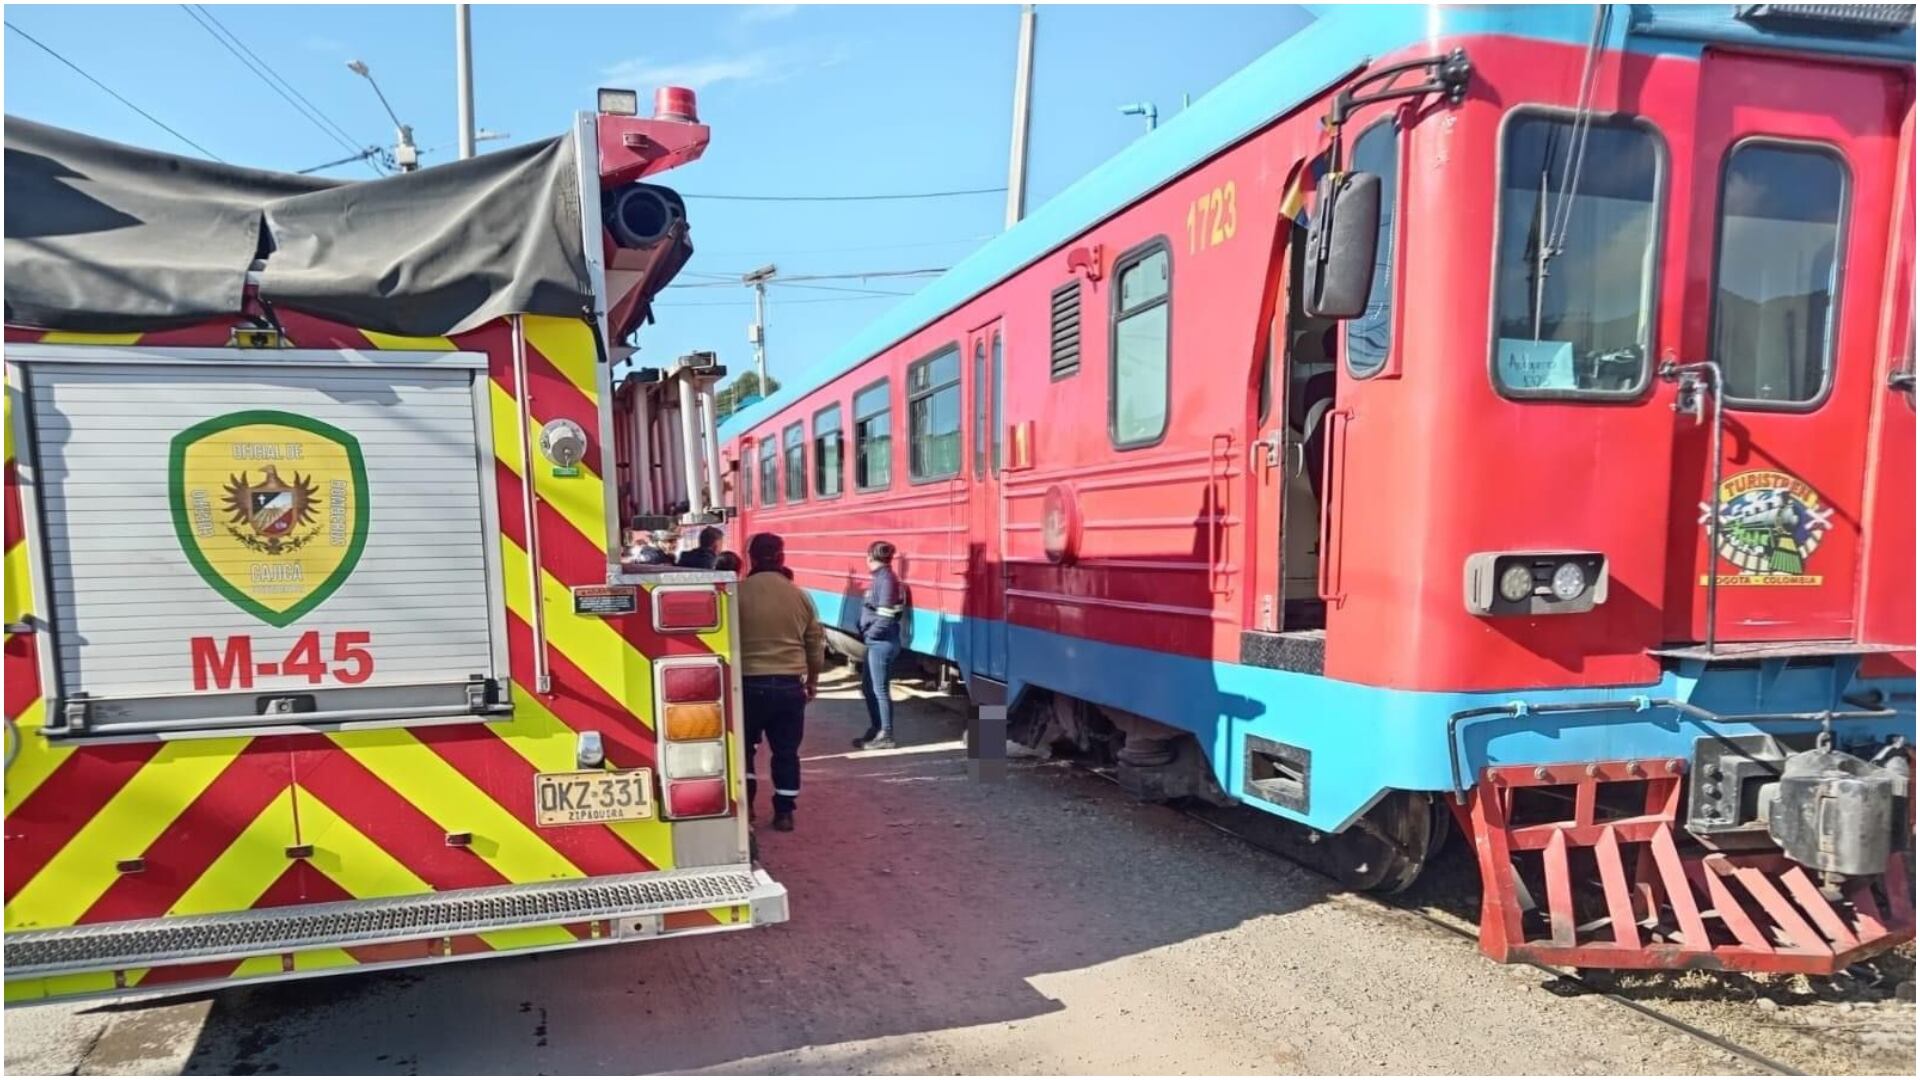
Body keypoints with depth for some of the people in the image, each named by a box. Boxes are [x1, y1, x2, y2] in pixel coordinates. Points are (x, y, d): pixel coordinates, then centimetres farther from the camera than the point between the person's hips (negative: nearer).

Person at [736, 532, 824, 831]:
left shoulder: (738, 593, -7)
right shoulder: (799, 595, 2)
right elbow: (816, 642, 9)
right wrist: (812, 680, 22)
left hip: (749, 683, -2)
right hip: (790, 684, 2)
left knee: (743, 745, 18)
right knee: (786, 751, 11)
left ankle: (744, 803, 16)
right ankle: (784, 813, 13)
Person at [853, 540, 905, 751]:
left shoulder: (886, 580, -18)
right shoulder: (880, 578, 11)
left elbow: (885, 618, -22)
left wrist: (869, 633, -10)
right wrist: (866, 632, 7)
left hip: (882, 642, -10)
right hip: (876, 642, 10)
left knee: (880, 689, -2)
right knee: (868, 687, 17)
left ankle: (885, 736, 7)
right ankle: (876, 729, 27)